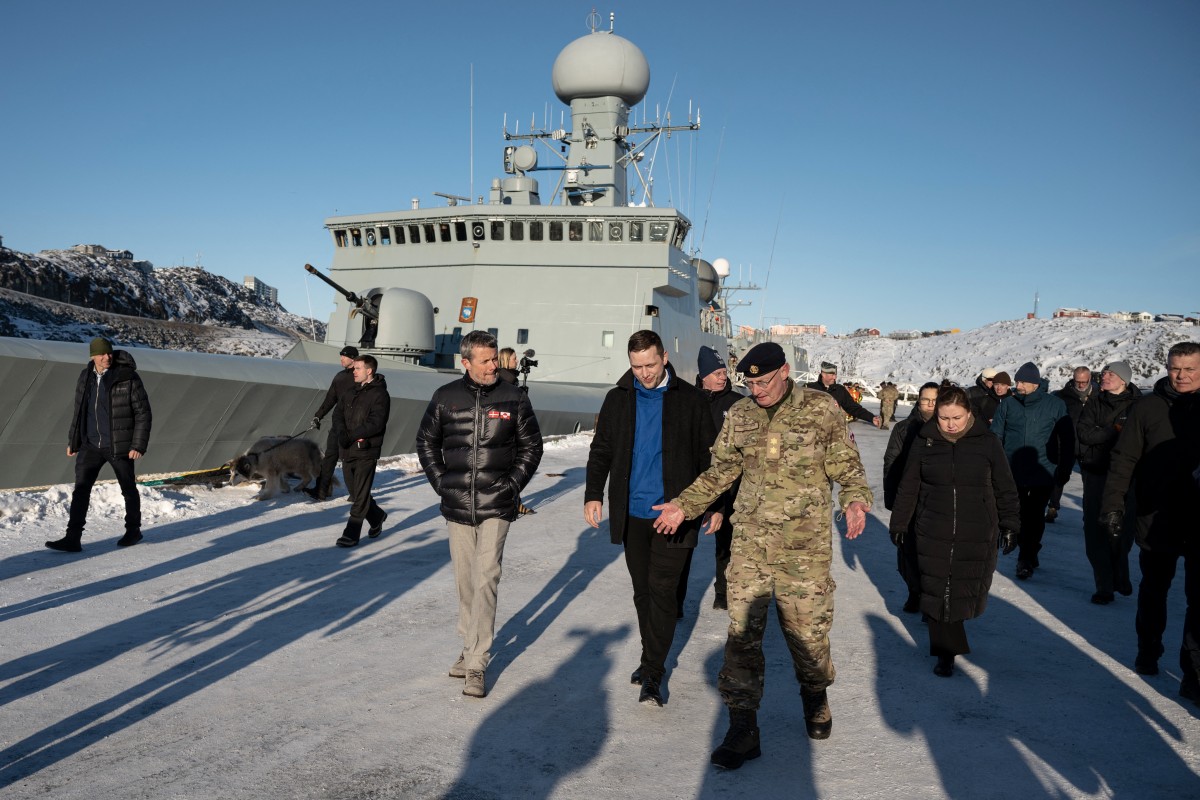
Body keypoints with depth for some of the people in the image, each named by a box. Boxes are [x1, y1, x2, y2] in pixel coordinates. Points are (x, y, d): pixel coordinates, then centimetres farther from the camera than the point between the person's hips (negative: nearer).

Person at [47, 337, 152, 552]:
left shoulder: (128, 377, -11)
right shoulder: (85, 377, 6)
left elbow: (143, 412, -10)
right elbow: (78, 411, 17)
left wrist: (139, 445, -14)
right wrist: (73, 441, 16)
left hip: (119, 445, -4)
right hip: (90, 445, 4)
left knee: (128, 488, 10)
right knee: (81, 488, -3)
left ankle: (133, 530, 28)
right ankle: (73, 538, 0)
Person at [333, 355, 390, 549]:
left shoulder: (380, 394, -8)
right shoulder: (349, 393, 15)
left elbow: (376, 423, -17)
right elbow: (337, 414, 9)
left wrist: (352, 436, -19)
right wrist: (342, 432, -11)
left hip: (366, 452, -7)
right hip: (347, 451, 7)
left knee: (360, 495, -3)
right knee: (355, 492, 15)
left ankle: (351, 534, 1)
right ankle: (377, 517, 36)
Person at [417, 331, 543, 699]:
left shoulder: (513, 398, -1)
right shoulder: (445, 398, 2)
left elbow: (531, 446, 7)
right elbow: (426, 442, 13)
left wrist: (512, 486, -2)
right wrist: (441, 483, 4)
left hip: (496, 506, -2)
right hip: (457, 505, 2)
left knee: (486, 579, -9)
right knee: (465, 582, 12)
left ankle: (477, 664, -3)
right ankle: (470, 648, 29)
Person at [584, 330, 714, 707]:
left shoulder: (690, 399, -1)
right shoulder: (618, 399, 6)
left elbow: (707, 457, 3)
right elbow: (601, 451, 10)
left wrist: (715, 505, 1)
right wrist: (594, 494, -2)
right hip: (632, 513, 3)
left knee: (662, 590, -6)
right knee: (642, 591, 13)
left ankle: (652, 676, 3)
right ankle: (651, 660, 29)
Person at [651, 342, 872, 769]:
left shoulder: (821, 408, -3)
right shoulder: (739, 416, 6)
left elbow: (846, 465, 1)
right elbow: (720, 471, 14)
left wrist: (855, 499, -18)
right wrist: (683, 505, 8)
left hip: (805, 545, -2)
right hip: (750, 542, 3)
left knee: (808, 631, 8)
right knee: (742, 632, 0)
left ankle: (815, 697, 39)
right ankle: (742, 729, 10)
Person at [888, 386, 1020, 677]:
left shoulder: (987, 443, -2)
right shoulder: (925, 443, 0)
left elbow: (1005, 489, 6)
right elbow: (908, 489, 7)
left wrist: (1010, 525, 6)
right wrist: (899, 524, 10)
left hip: (977, 535, 0)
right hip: (934, 535, 0)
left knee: (969, 587, 7)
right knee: (937, 592, 0)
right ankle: (946, 652, 15)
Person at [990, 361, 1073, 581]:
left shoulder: (1055, 405, -2)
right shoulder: (1008, 403, 2)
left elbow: (1067, 440, 4)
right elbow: (995, 435, 5)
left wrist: (1064, 470, 3)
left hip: (1043, 473, -2)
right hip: (1013, 472, 2)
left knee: (1035, 517, 0)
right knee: (1018, 515, 8)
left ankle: (1026, 558, 11)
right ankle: (1029, 555, 25)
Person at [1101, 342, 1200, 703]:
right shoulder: (1148, 407, -4)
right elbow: (1124, 459, -4)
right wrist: (1113, 506, -10)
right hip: (1157, 519, 1)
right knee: (1153, 589, 18)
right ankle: (1148, 651, 36)